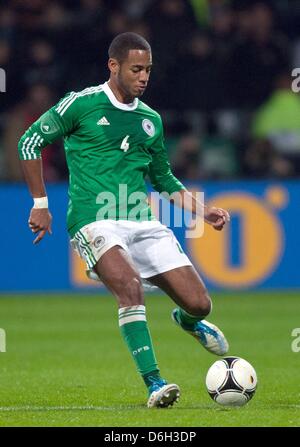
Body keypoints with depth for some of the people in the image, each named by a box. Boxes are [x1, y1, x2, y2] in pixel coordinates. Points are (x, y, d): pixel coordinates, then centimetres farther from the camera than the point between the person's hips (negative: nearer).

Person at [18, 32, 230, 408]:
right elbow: (30, 142, 5)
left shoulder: (151, 120, 16)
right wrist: (40, 203, 1)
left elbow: (164, 180, 27)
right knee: (130, 286, -33)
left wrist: (204, 212, 15)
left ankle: (186, 320, 37)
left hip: (143, 222, 5)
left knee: (199, 304, -2)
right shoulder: (81, 104, -1)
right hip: (94, 221, -5)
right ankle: (154, 384, -33)